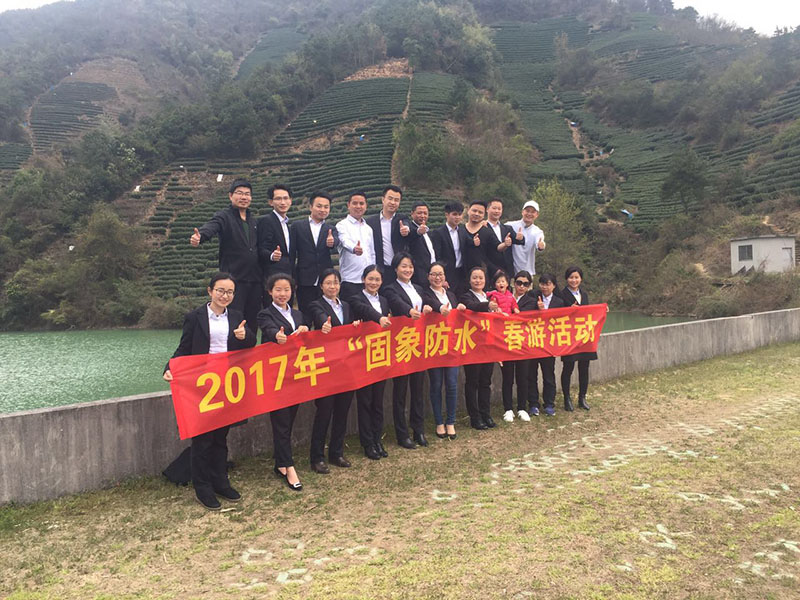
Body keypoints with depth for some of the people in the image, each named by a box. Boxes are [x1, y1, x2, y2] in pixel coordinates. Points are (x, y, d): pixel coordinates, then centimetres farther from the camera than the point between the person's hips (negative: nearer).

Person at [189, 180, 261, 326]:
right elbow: (210, 228, -21)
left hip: (255, 280, 6)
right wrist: (199, 237, -41)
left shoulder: (254, 221, 18)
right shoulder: (223, 217, -1)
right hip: (233, 280, -6)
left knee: (252, 322, 8)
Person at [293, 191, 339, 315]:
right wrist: (292, 278, 1)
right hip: (305, 281, -2)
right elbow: (292, 252, 5)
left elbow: (336, 243, -11)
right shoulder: (297, 226, 5)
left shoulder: (331, 229, 11)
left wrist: (332, 243, -35)